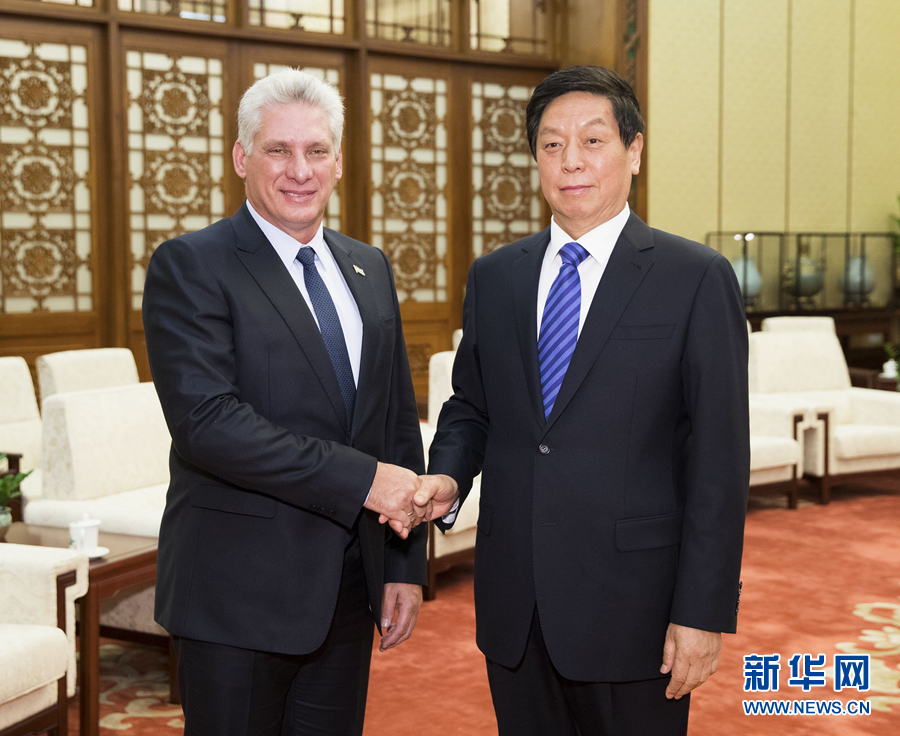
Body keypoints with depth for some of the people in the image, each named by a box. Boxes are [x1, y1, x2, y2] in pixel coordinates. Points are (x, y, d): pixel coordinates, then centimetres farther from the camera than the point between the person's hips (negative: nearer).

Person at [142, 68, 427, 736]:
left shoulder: (369, 269, 12)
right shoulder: (190, 267, -9)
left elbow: (399, 421, 13)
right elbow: (207, 421, -21)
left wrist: (407, 564, 8)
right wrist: (363, 479, -22)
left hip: (349, 588, 6)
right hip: (238, 592, -5)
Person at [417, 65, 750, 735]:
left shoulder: (698, 279, -6)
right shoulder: (494, 276, 9)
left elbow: (719, 457, -9)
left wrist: (704, 611, -13)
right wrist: (447, 479, -5)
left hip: (631, 604, -4)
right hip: (513, 601, 4)